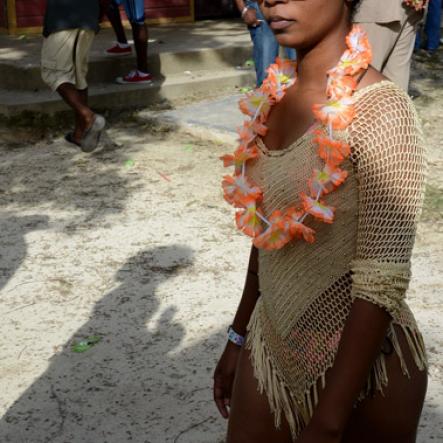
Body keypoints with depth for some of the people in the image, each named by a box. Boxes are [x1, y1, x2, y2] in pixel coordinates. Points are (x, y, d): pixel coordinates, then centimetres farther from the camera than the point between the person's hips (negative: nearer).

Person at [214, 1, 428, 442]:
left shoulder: (380, 109, -22)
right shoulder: (275, 92, -1)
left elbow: (382, 284, -22)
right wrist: (239, 335, 14)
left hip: (359, 367, -6)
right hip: (271, 347, 6)